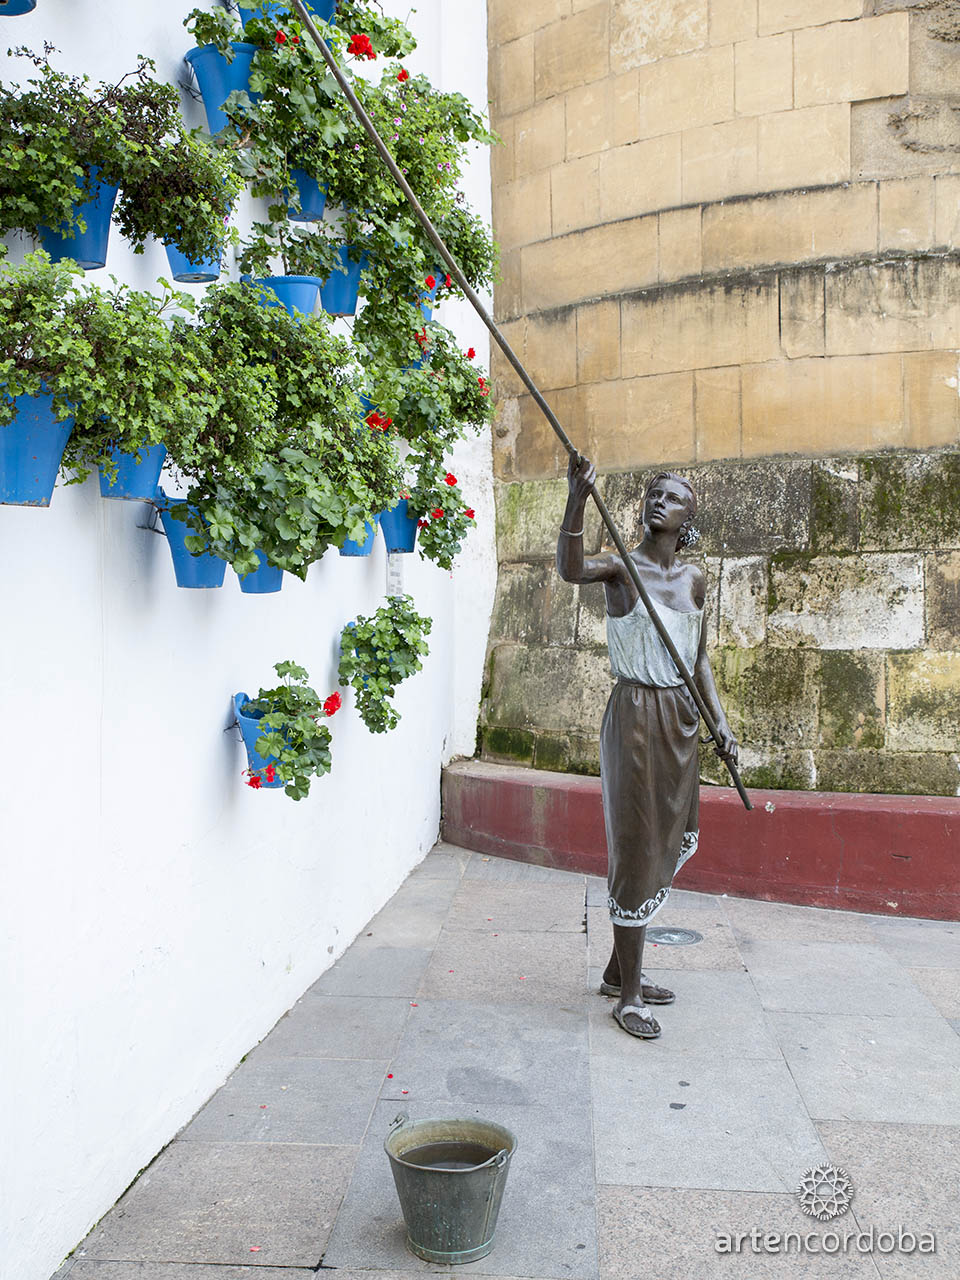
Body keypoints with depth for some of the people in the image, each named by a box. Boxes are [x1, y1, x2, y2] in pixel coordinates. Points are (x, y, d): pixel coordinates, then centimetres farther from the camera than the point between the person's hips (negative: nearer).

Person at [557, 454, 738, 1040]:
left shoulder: (694, 579, 10)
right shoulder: (621, 567, -7)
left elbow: (700, 659, 14)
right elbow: (570, 569, -29)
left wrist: (720, 721, 5)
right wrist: (579, 498, -41)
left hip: (681, 716, 6)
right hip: (635, 714, -6)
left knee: (669, 844, 13)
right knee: (639, 845, -3)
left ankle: (620, 970, 29)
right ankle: (629, 993, 8)